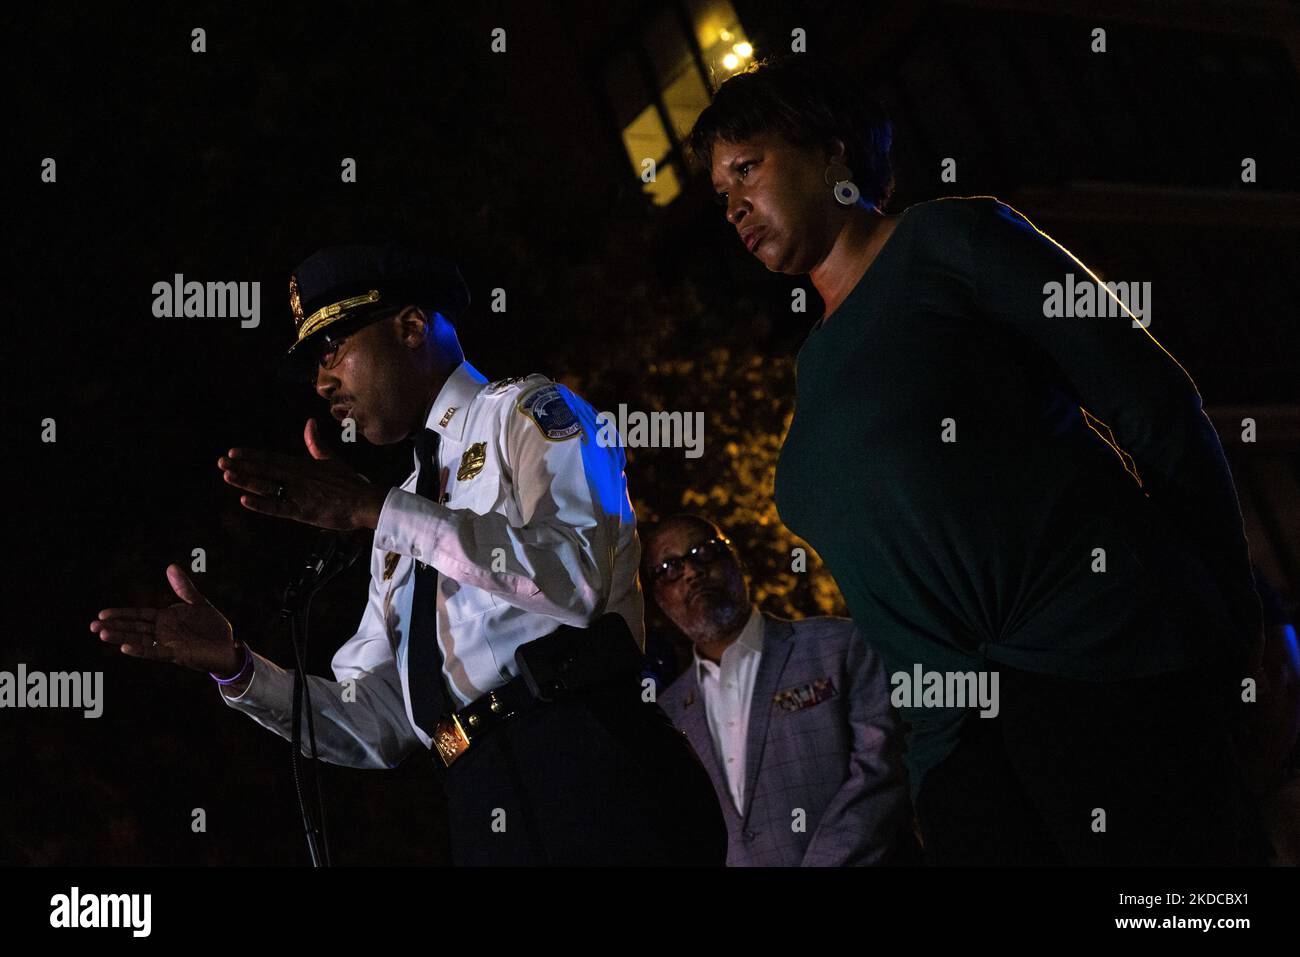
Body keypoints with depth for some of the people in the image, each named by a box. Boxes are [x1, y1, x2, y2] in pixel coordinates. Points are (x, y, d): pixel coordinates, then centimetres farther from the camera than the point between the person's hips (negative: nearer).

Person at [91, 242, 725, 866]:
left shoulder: (527, 410, 6)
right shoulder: (400, 535, 25)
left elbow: (572, 578, -14)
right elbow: (375, 725, 21)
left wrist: (375, 511, -10)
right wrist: (235, 666, 7)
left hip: (588, 776, -6)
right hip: (483, 812, 6)